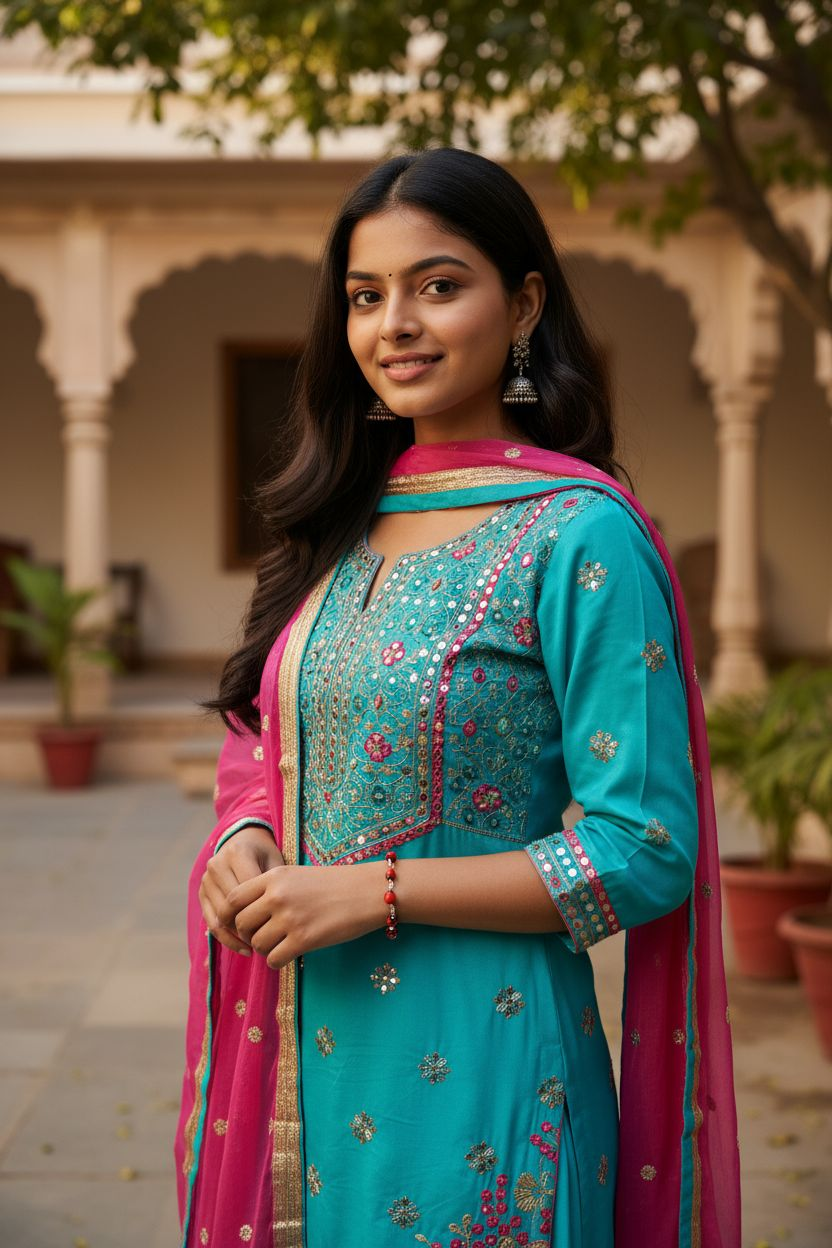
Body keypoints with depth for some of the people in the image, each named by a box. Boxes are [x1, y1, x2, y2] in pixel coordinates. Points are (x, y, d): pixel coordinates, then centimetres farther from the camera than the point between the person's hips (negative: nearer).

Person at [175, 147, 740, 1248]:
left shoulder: (579, 536, -14)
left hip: (473, 1063, -6)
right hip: (308, 1049, 7)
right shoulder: (348, 519, 7)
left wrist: (379, 890, -19)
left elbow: (646, 855, -16)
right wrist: (244, 834, -4)